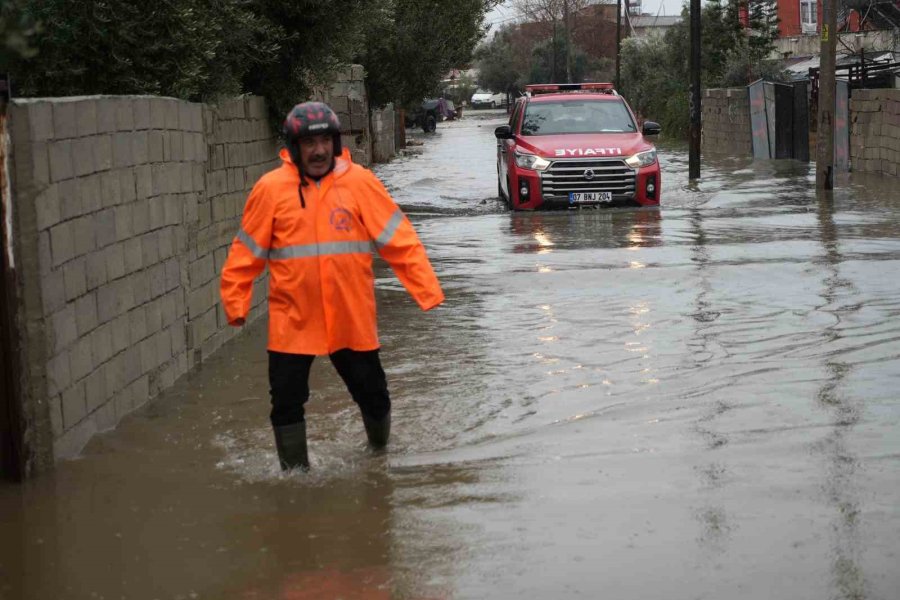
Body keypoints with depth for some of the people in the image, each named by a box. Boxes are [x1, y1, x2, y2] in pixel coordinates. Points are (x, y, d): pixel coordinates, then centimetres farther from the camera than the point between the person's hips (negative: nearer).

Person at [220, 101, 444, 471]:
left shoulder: (360, 183, -4)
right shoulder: (271, 188, -4)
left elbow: (400, 241, -5)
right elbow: (246, 253, 2)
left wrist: (427, 291, -10)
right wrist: (235, 303, 0)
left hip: (352, 320, 1)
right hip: (292, 320, 0)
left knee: (373, 395, 12)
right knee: (287, 403, 3)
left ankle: (380, 454, 39)